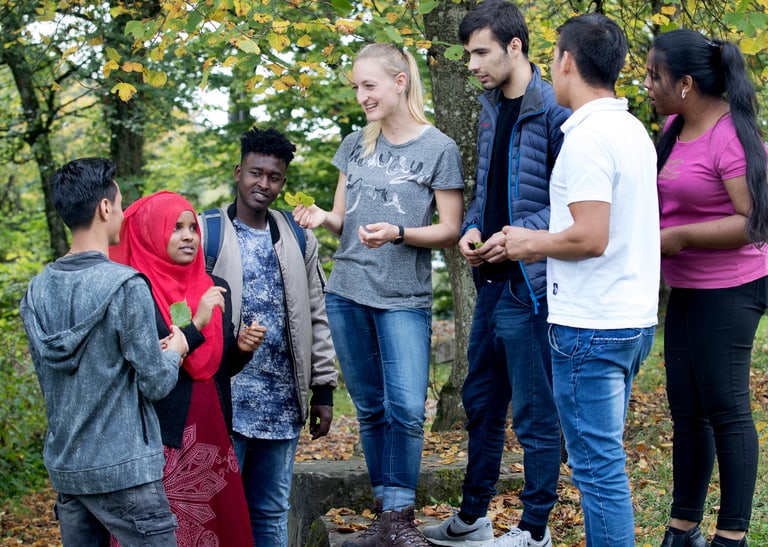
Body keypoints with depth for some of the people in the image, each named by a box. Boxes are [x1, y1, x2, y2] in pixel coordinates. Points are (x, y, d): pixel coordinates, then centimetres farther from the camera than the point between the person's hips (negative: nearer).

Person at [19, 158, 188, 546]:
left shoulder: (37, 291, 4)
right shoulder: (126, 286, -16)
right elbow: (155, 383, -12)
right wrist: (175, 351, 10)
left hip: (64, 466, 7)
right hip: (124, 470, -7)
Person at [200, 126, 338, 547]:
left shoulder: (298, 238, 11)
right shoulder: (207, 234, -3)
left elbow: (315, 318, 14)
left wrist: (323, 389, 10)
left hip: (282, 404, 4)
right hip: (225, 400, -4)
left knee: (272, 512, 12)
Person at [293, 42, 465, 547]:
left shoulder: (438, 149, -3)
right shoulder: (355, 145, 11)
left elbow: (450, 229, -3)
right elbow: (343, 218, 15)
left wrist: (398, 233, -20)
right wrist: (323, 218, -8)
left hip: (404, 299, -4)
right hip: (348, 295, 5)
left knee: (406, 409, -12)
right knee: (371, 409, 9)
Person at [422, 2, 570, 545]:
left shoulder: (554, 110, -14)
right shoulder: (491, 108, 12)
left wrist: (521, 234, -20)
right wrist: (472, 229, 4)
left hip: (530, 285, -9)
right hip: (492, 280, 9)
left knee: (535, 413, 3)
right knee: (481, 404, 18)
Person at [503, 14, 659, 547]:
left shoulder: (587, 138, -17)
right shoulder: (634, 130, 12)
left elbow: (590, 237, -23)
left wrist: (532, 242, -7)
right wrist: (546, 241, 19)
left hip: (591, 326, -10)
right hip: (634, 320, 10)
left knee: (598, 463, -3)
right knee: (605, 457, 17)